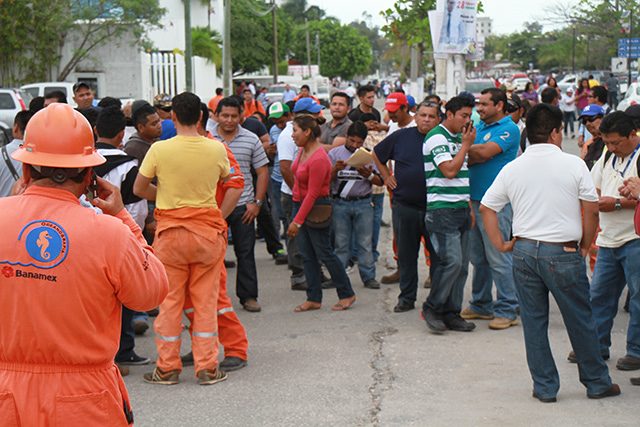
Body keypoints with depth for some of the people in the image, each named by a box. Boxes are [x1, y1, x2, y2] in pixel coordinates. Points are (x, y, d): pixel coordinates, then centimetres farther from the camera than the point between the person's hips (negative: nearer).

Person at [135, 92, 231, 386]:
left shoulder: (160, 149, -9)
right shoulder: (216, 149, -4)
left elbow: (139, 189, 0)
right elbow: (226, 179, 14)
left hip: (171, 232, -1)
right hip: (208, 231, 1)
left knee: (169, 300, 8)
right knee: (206, 300, 8)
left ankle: (168, 367, 15)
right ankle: (207, 367, 11)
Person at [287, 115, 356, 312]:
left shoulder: (318, 159, -23)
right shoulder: (303, 150, 4)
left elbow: (312, 194, -22)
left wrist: (297, 221, -20)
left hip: (315, 209, -9)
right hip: (299, 204, 9)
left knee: (325, 254, 0)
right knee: (307, 255, 9)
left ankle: (347, 294, 14)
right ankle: (314, 299, 15)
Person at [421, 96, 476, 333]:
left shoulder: (458, 138, 19)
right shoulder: (437, 138, -9)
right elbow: (450, 171, -19)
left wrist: (469, 207, 21)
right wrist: (467, 145, -9)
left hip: (460, 209, 9)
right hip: (442, 209, -9)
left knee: (461, 265, 5)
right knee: (452, 261, -16)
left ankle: (451, 313, 11)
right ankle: (432, 308, -1)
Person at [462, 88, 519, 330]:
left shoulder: (508, 129, -8)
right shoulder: (480, 127, 17)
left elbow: (485, 152, -19)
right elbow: (475, 156, 12)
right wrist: (475, 155, -10)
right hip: (475, 200, 8)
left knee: (498, 258, -6)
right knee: (478, 258, 13)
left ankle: (507, 310, 1)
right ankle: (481, 305, 23)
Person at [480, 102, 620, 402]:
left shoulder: (512, 169, 4)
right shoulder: (573, 164, -6)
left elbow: (487, 208, 7)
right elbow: (591, 210, -4)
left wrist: (501, 243, 11)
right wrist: (585, 246, 7)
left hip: (524, 251, 3)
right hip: (563, 253, -3)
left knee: (533, 322, 10)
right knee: (580, 321, 10)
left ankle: (544, 387, 16)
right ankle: (597, 383, 23)